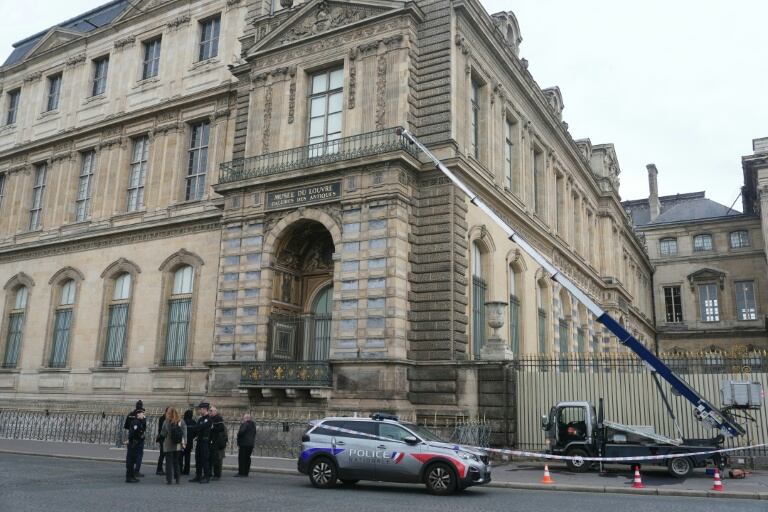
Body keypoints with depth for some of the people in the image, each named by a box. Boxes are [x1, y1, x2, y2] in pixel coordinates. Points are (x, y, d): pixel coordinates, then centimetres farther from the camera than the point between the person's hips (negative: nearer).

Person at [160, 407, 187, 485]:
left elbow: (163, 433, -4)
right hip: (178, 446, 3)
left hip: (168, 445, -3)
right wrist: (184, 442, -1)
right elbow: (184, 433, -4)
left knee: (169, 462, 5)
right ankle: (177, 478, 17)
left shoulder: (166, 422, -10)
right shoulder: (181, 422, -3)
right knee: (176, 461, 16)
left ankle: (169, 479, 4)